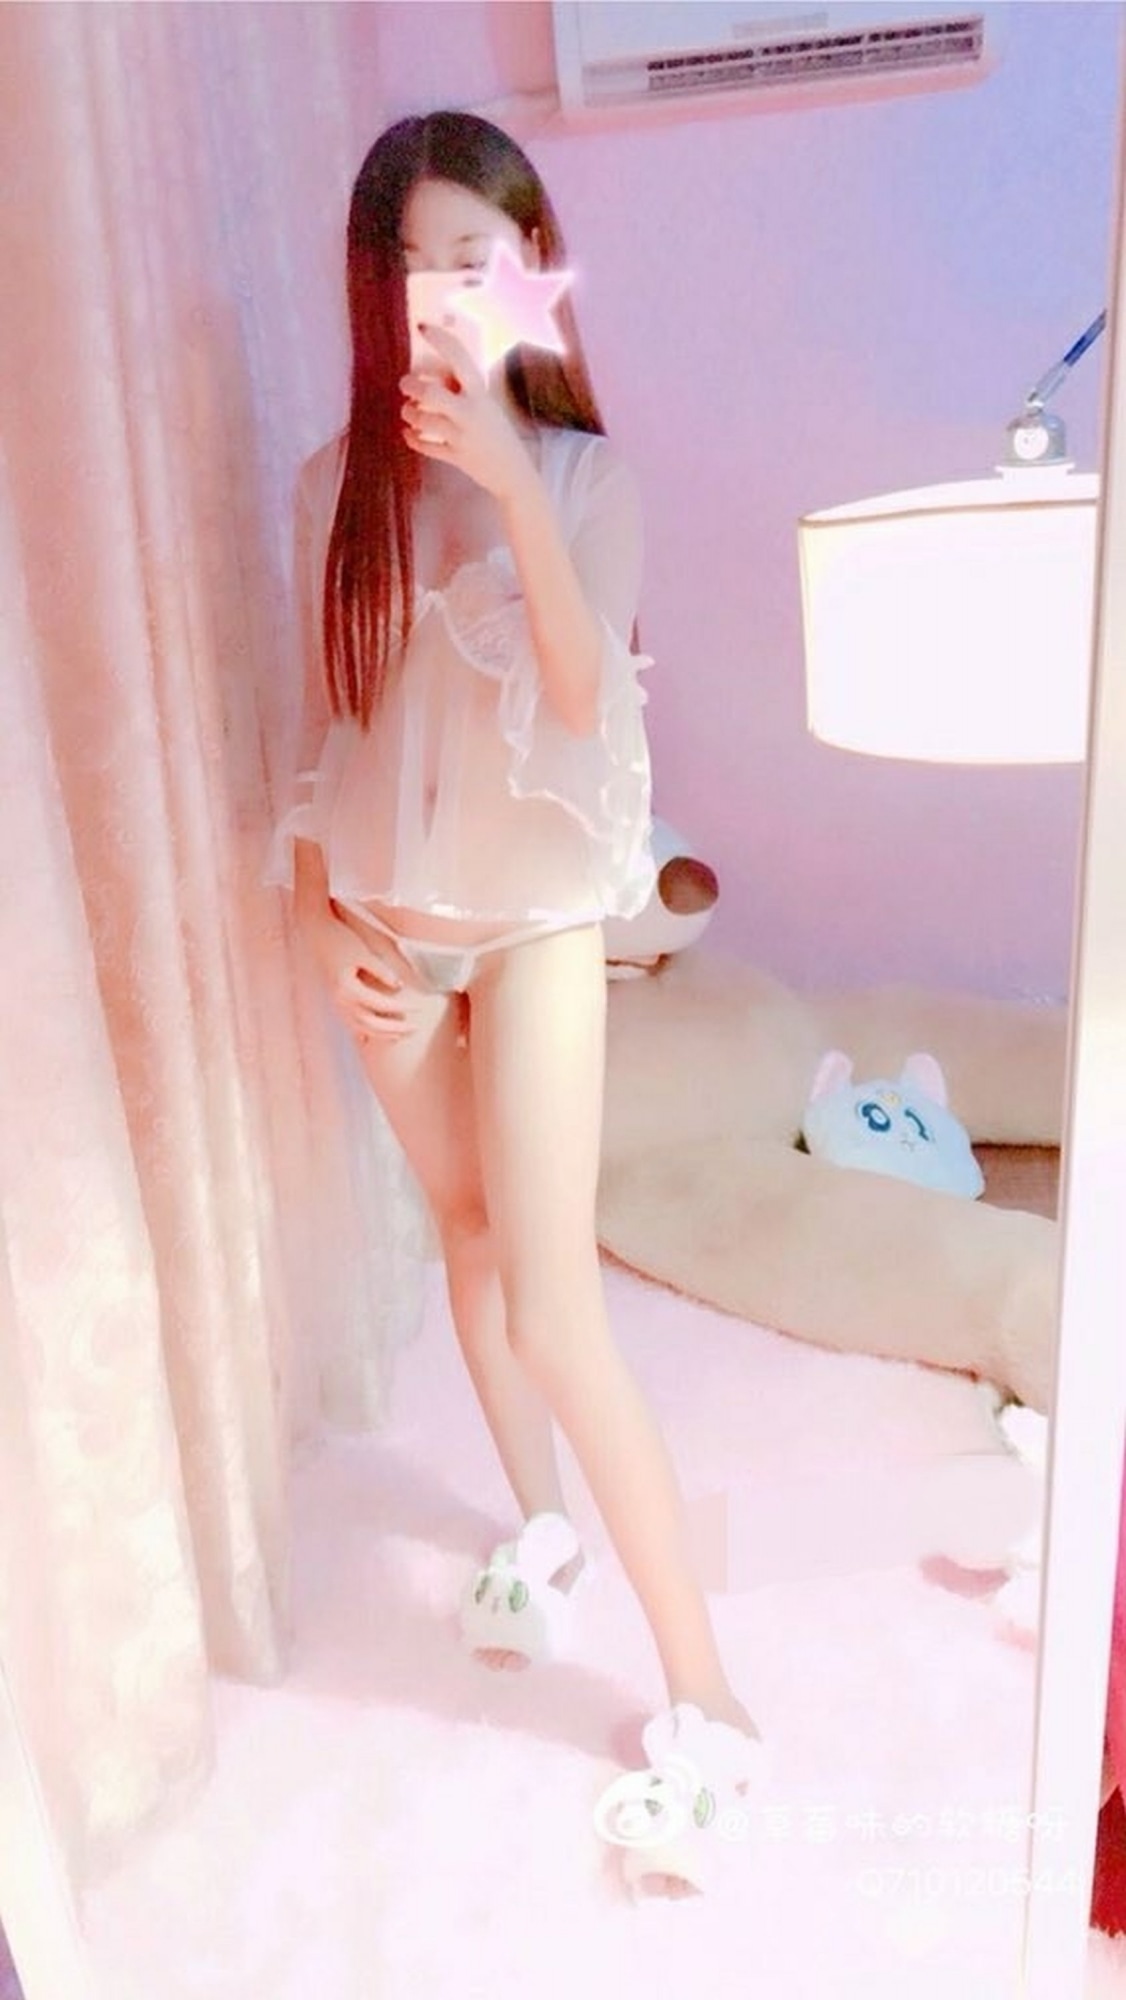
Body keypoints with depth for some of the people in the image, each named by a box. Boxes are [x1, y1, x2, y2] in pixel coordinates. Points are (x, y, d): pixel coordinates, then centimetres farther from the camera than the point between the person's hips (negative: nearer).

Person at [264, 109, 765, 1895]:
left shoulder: (583, 467, -6)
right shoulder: (338, 483, 3)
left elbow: (589, 699, -20)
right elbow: (324, 723, 7)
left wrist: (512, 486, -30)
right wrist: (320, 911, -2)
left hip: (536, 916, -4)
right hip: (388, 919, 4)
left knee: (557, 1315, -9)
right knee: (466, 1232, 16)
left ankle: (703, 1690, 8)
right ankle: (542, 1528, 40)